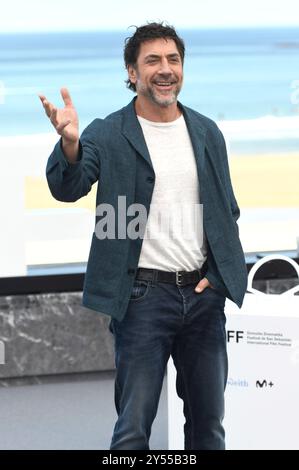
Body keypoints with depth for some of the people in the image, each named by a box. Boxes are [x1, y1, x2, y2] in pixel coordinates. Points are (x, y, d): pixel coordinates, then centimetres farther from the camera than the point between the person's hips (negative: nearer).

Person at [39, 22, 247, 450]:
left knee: (209, 424, 14)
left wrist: (216, 276, 1)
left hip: (203, 293, 5)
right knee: (133, 429, -1)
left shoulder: (208, 133, 8)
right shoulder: (107, 135, -6)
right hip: (143, 296, -4)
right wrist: (69, 143, -41)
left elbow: (228, 212, 14)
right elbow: (66, 189, -20)